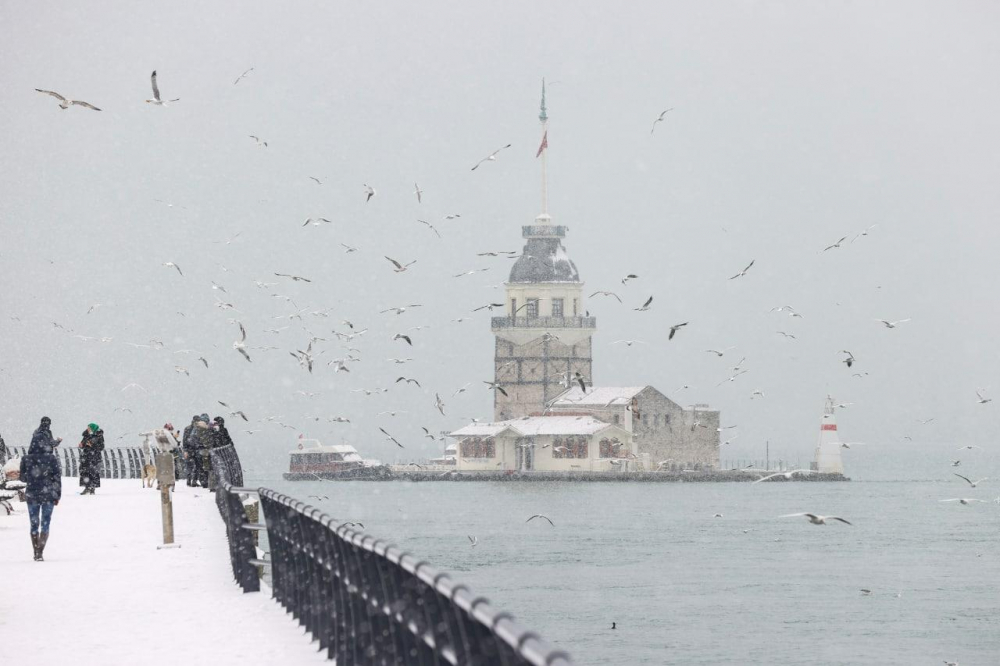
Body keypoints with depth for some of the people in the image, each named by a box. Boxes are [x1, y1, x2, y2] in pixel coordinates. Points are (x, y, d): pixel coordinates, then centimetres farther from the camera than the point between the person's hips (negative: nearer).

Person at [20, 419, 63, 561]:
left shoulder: (26, 459, -4)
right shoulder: (52, 459, -8)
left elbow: (23, 477, 4)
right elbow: (57, 478, -6)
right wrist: (57, 495, 3)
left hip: (32, 495, 1)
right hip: (48, 495, -1)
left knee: (34, 524, 14)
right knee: (45, 524, 4)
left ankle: (36, 553, 16)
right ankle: (40, 552, -9)